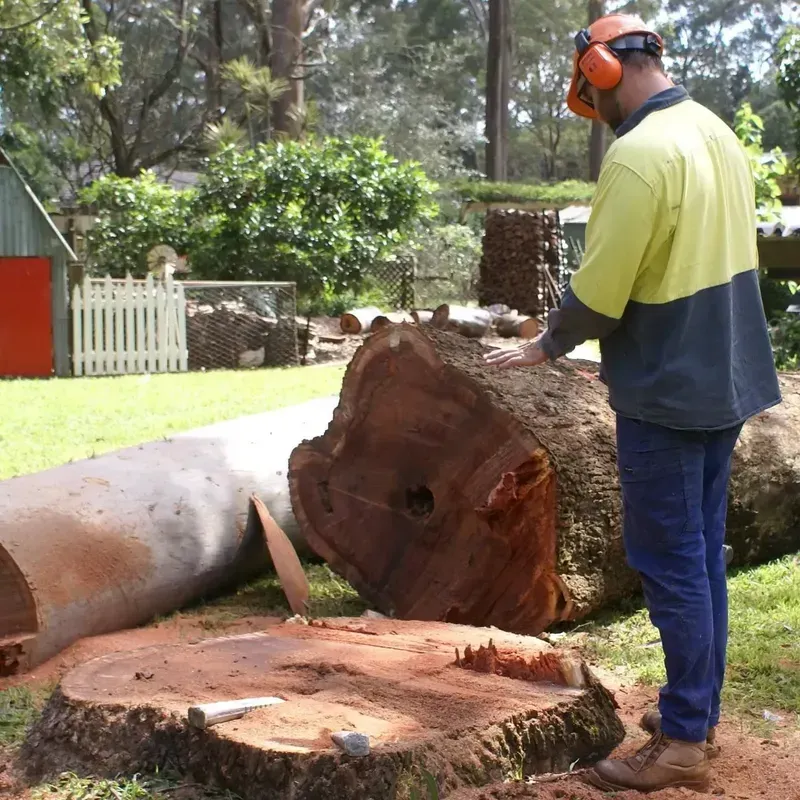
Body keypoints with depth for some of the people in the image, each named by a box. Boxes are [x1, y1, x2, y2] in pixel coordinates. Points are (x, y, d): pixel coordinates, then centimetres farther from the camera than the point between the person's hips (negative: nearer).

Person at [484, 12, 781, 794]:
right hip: (724, 380, 9)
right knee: (703, 552, 16)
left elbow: (599, 291, -19)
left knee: (671, 563, -1)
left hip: (669, 395, -9)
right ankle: (698, 710, 27)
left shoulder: (639, 152, -19)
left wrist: (546, 346, 0)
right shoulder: (718, 134, 9)